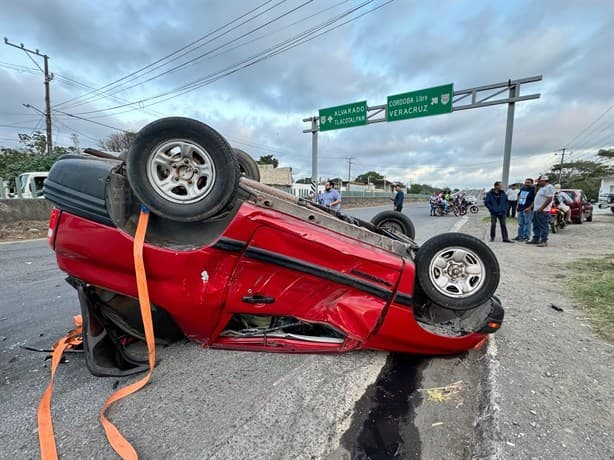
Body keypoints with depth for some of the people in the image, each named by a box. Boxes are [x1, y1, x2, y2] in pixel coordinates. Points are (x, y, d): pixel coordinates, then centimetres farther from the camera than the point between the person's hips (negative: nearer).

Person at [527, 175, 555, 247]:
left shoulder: (549, 187, -9)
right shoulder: (542, 188, 21)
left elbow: (549, 199, -18)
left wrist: (541, 208, -22)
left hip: (543, 211, -10)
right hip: (536, 210, 10)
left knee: (543, 227, -7)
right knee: (536, 226, 14)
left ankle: (544, 241, -5)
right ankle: (536, 239, 21)